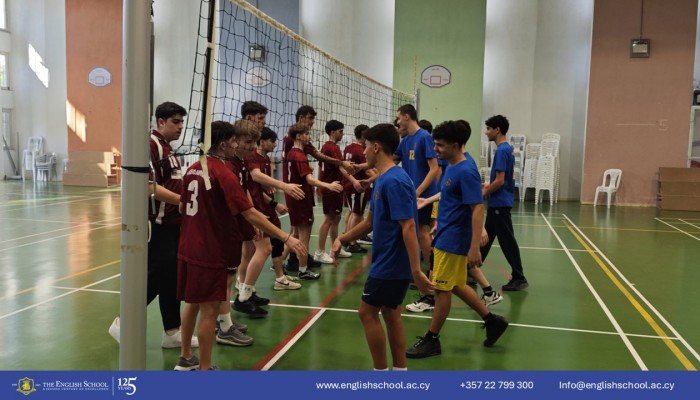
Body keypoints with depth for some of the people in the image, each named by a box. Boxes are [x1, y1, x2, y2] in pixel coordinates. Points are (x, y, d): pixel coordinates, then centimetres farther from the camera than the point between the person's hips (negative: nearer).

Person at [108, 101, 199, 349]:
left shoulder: (167, 148, 17)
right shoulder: (151, 145, -14)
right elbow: (151, 187, -22)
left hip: (172, 224, 10)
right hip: (158, 226, -10)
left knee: (171, 279, 12)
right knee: (156, 278, -4)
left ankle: (172, 332, 20)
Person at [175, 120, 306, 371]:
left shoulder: (193, 169, 7)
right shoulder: (223, 173, -17)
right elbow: (249, 213, -22)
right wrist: (286, 238, -22)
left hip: (188, 249, 9)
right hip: (210, 253, -8)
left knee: (194, 305, 20)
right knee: (209, 310, 2)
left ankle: (186, 359, 33)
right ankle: (204, 368, 11)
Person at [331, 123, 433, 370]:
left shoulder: (394, 181, -22)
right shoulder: (383, 180, 10)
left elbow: (408, 227, -26)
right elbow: (371, 221, 19)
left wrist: (416, 270, -28)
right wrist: (342, 239, 14)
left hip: (391, 264, -9)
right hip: (389, 262, 9)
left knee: (367, 312, 1)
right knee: (390, 313, 15)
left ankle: (381, 375, 13)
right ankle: (400, 371, 25)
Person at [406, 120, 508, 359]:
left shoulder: (466, 172, -20)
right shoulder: (452, 168, 8)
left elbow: (478, 209, -24)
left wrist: (474, 247, -27)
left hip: (453, 241, -10)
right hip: (445, 238, 10)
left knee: (442, 289, 1)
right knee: (456, 286, 18)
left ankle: (432, 340, 15)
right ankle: (492, 321, 32)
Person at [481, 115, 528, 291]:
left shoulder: (502, 150, -18)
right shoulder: (507, 149, 12)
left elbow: (500, 181, -21)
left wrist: (483, 194, -10)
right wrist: (488, 186, 12)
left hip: (499, 203, -10)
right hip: (497, 203, 10)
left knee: (507, 240, -3)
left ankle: (519, 278, 5)